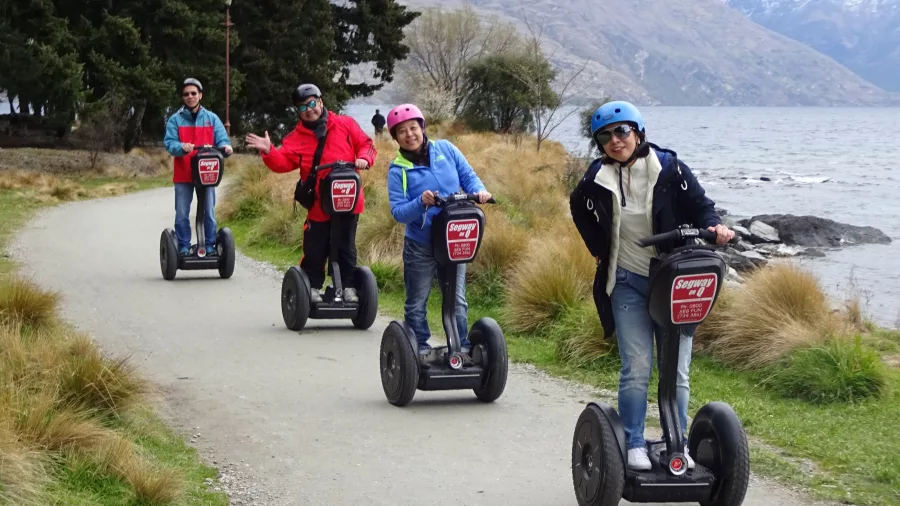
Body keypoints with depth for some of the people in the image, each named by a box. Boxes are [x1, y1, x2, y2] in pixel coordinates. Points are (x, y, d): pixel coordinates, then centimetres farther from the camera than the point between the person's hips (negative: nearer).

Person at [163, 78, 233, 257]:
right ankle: (183, 247, 8)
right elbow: (169, 143, -8)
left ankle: (210, 246, 14)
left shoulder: (212, 118, 7)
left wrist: (226, 146, -24)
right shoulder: (175, 119, 2)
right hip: (183, 175, -1)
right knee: (182, 214, 1)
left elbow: (222, 139, 1)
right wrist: (182, 147, -30)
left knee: (209, 213, 5)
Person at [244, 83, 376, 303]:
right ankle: (313, 287, 16)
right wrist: (268, 152, -25)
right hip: (319, 205, 0)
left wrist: (364, 159, -14)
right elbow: (283, 162, -7)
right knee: (315, 249, 3)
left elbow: (366, 144, 6)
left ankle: (348, 286, 18)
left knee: (346, 247, 9)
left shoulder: (345, 124, 4)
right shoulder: (297, 137, 4)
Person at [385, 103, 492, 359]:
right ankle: (419, 351, 19)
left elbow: (468, 176, 5)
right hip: (420, 245, -2)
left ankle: (463, 349, 17)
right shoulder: (397, 169, -8)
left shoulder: (445, 149, -1)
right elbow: (398, 211, -14)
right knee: (416, 304, 7)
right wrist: (420, 203, -32)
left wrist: (479, 191, -16)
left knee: (457, 300, 8)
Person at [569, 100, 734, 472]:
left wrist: (713, 226, -23)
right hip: (627, 283, 0)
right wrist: (600, 251, 11)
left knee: (677, 371, 3)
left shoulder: (668, 168, -7)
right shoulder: (597, 181, -2)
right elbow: (580, 209, 18)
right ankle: (634, 445, 2)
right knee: (636, 368, -5)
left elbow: (698, 204, -3)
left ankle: (677, 444, 13)